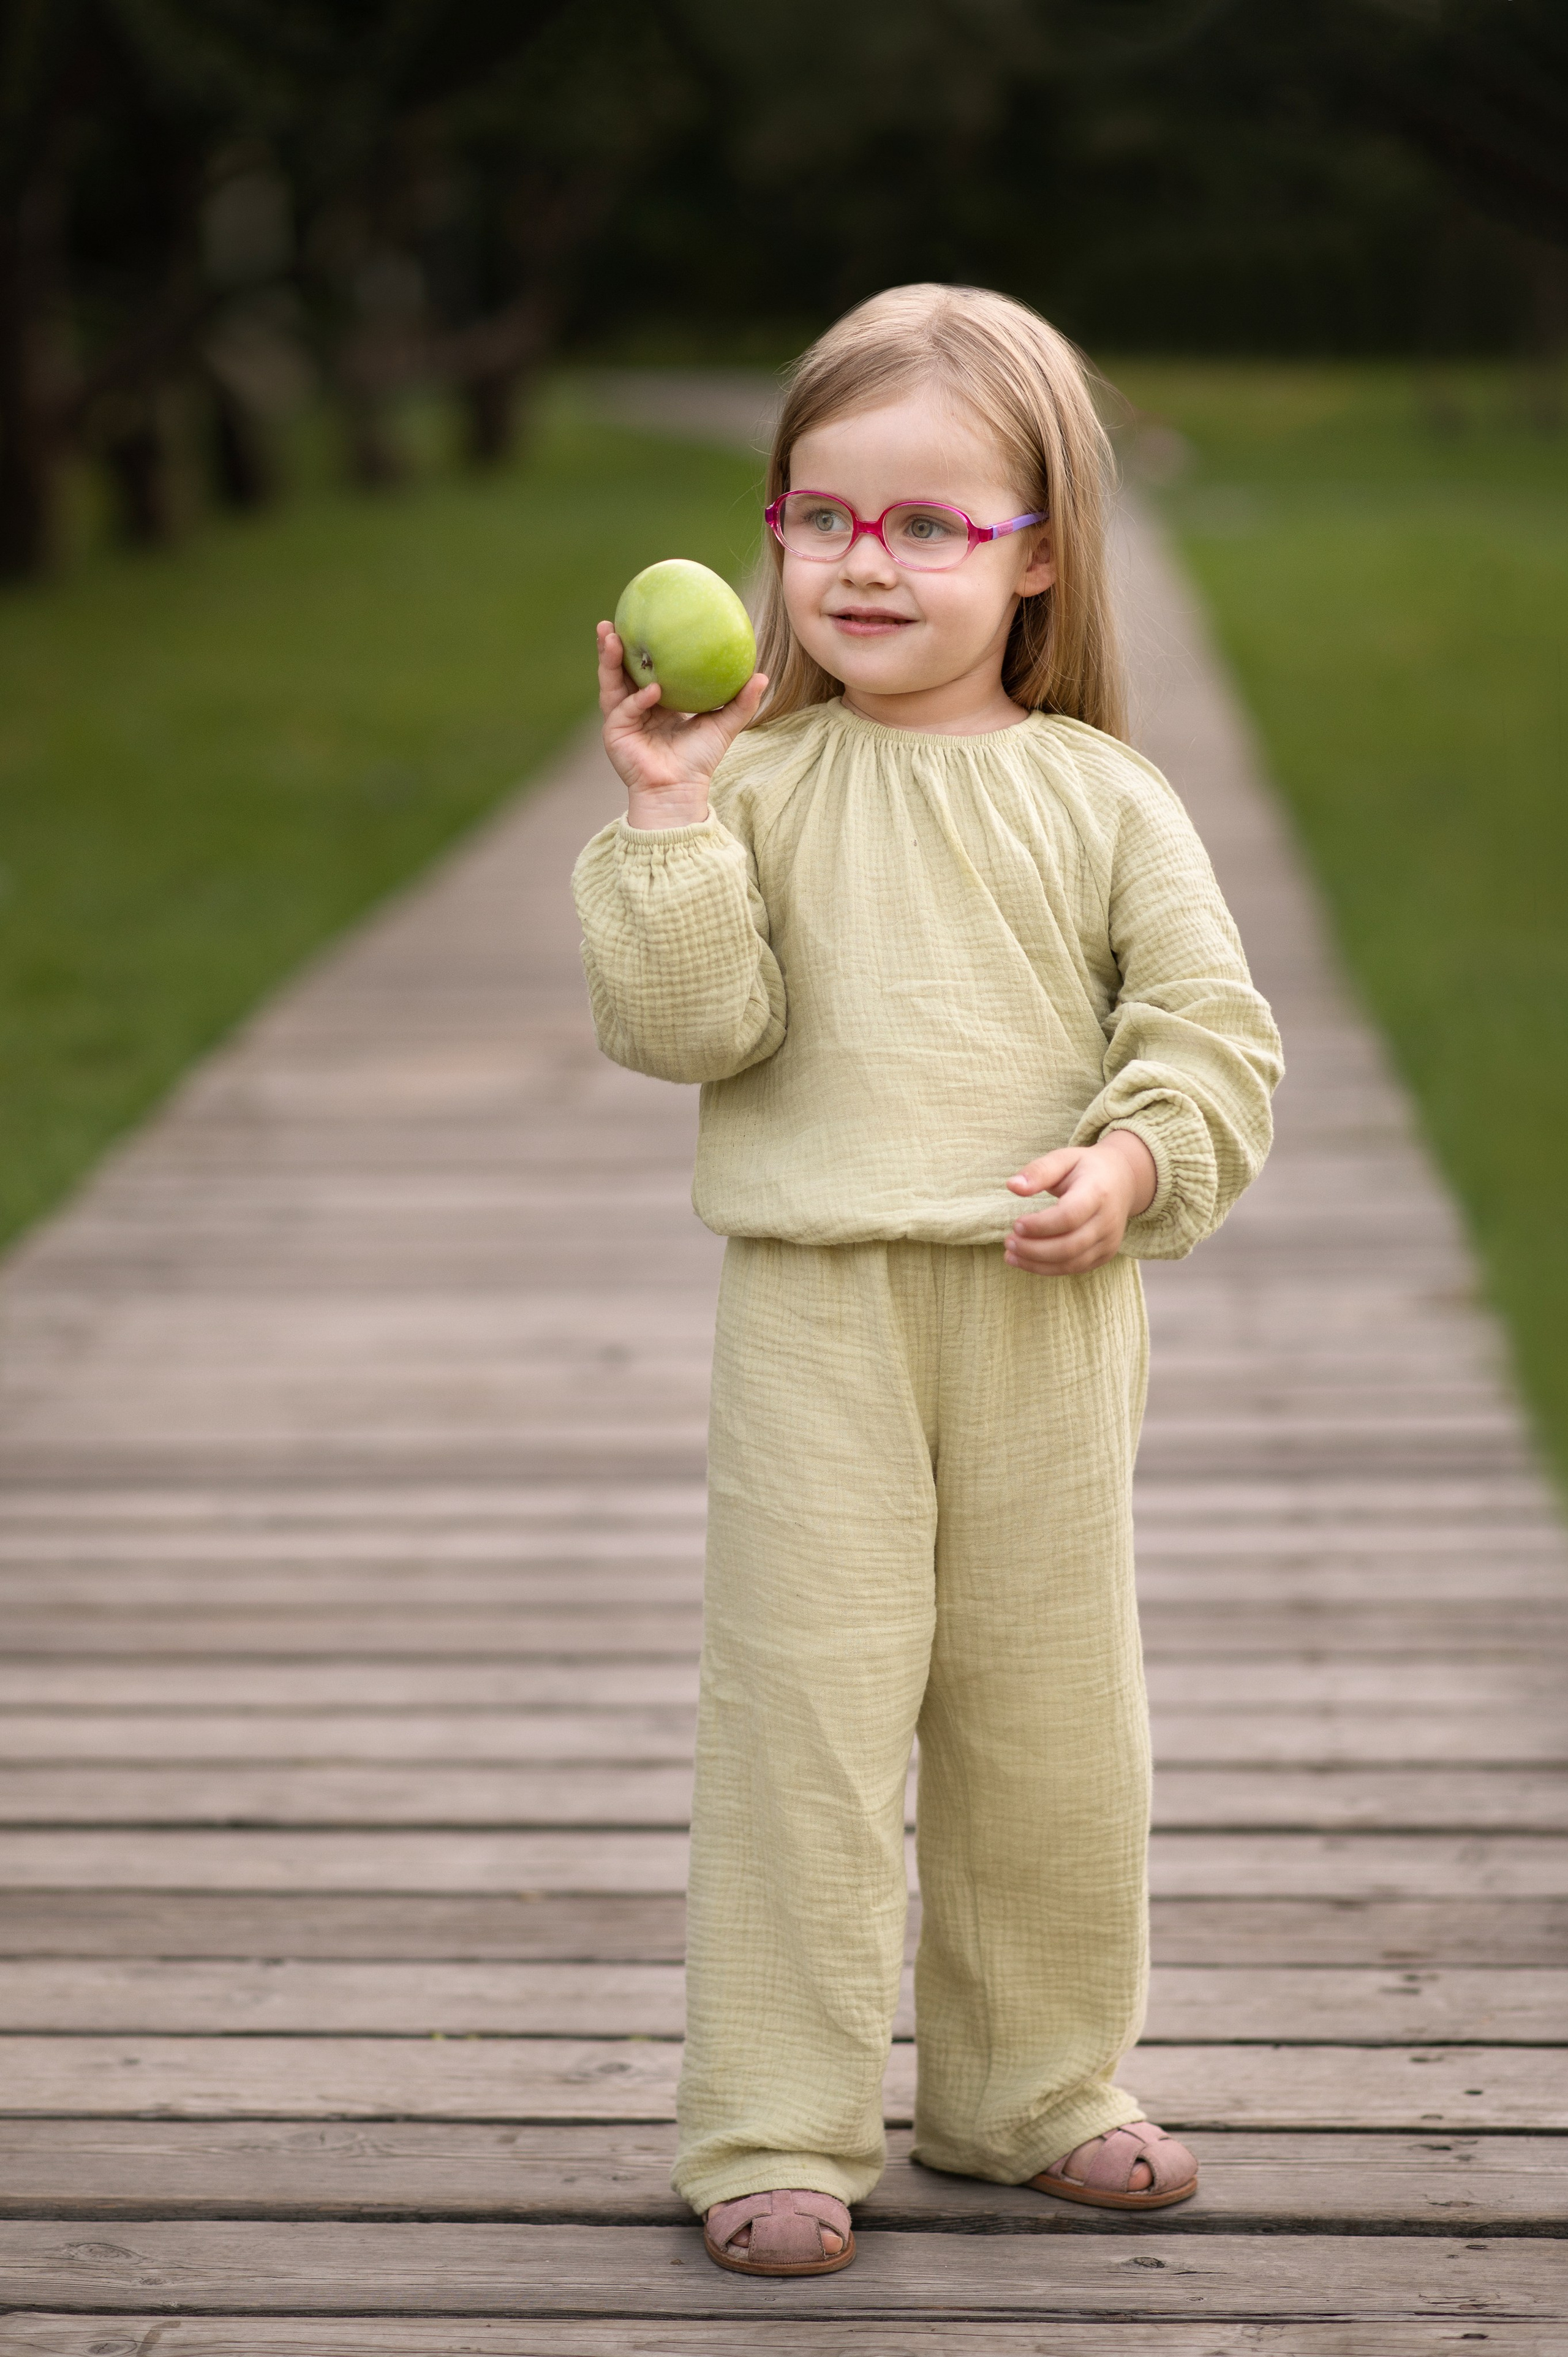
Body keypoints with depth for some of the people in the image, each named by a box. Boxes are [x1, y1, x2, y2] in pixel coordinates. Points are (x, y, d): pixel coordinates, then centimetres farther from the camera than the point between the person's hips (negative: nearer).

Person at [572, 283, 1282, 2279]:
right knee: (800, 1704, -2)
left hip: (1047, 1312, 2)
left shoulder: (1100, 799, 4)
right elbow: (682, 1023, -8)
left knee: (1051, 1711, 11)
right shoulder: (752, 785, 0)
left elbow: (1214, 1028, 3)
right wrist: (669, 816, -17)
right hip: (818, 1305, -2)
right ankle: (774, 2128, 9)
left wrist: (1133, 1165, -13)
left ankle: (1031, 2089, 28)